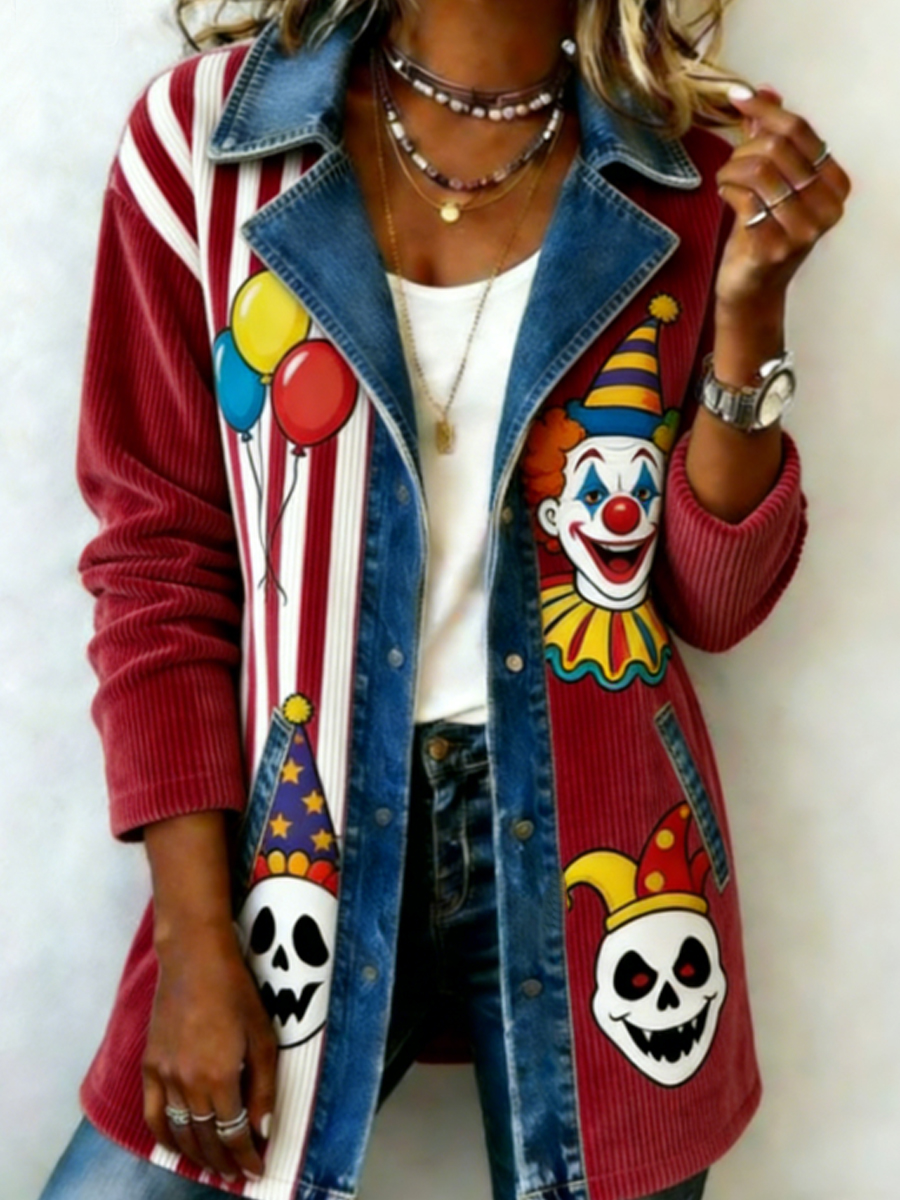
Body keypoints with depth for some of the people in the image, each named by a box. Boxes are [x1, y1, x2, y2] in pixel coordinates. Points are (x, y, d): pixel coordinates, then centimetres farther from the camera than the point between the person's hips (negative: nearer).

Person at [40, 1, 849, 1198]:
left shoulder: (692, 174, -1)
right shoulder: (204, 135, -4)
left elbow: (713, 602, 0)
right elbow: (158, 563, -2)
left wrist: (747, 306, -13)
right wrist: (195, 941, -6)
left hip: (590, 841, 1)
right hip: (305, 829, 0)